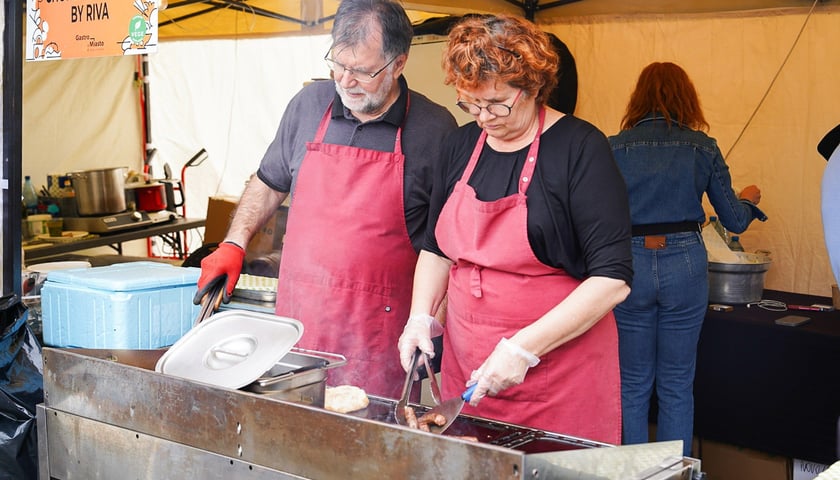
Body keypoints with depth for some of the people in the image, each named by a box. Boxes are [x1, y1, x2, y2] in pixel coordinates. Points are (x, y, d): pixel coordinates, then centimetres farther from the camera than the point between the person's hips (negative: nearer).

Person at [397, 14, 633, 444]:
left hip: (558, 374, -5)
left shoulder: (579, 148, -11)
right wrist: (421, 317, 1)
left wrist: (524, 348, -21)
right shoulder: (462, 145, 7)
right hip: (465, 368, 5)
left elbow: (613, 279, -17)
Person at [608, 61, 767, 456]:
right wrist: (748, 199, 27)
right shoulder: (703, 147, 1)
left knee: (633, 385, 11)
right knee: (677, 386, 11)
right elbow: (735, 221, 6)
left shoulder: (615, 147, 0)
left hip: (630, 265, 0)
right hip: (685, 264, 0)